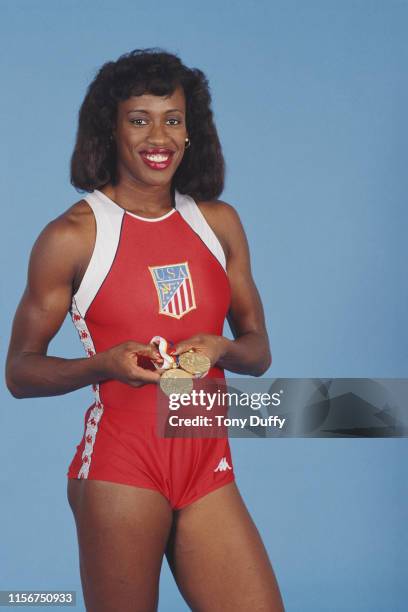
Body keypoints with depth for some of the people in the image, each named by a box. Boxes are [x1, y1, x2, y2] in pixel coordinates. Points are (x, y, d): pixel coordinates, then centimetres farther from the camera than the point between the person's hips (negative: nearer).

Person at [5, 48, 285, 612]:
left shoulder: (219, 222, 9)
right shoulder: (73, 235, -4)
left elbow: (259, 351, 14)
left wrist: (221, 350, -9)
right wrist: (105, 364, -18)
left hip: (208, 466, 4)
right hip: (121, 467, -4)